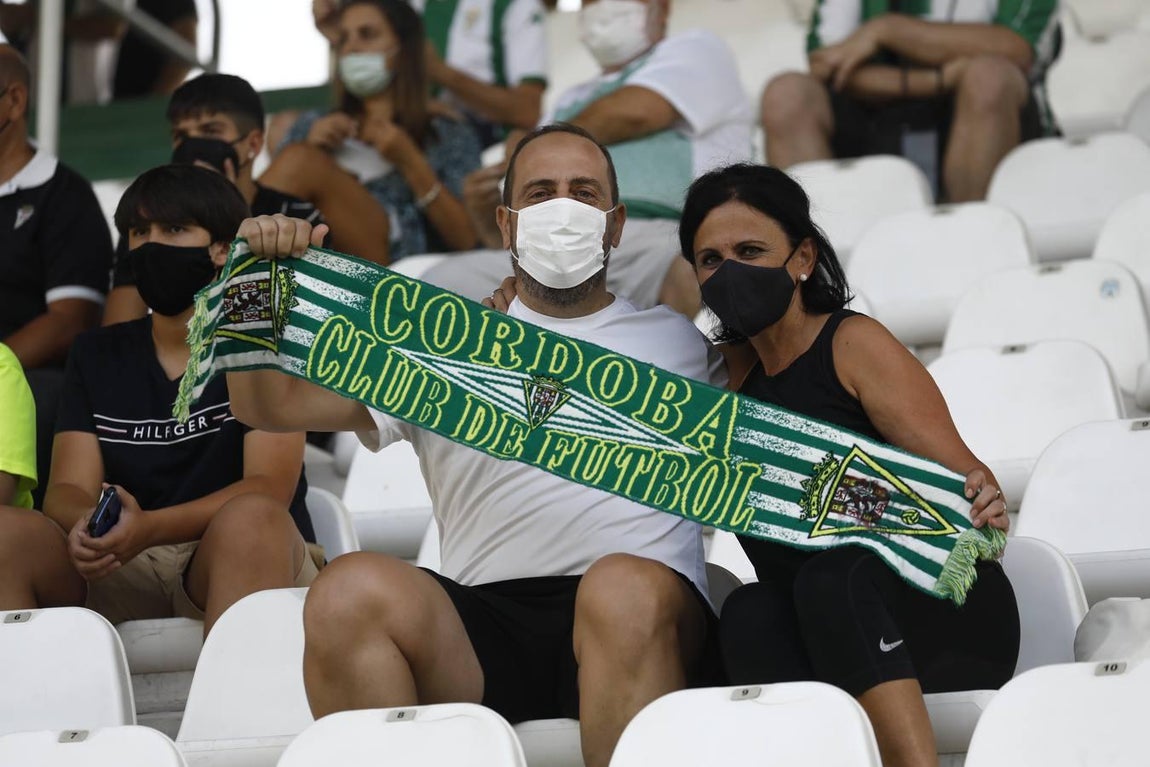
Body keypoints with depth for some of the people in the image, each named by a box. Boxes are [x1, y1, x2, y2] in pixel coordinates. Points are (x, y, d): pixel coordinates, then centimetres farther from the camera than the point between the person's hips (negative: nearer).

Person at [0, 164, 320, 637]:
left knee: (250, 520, -37)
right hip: (118, 570, 3)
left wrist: (150, 527, -26)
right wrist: (86, 525, -21)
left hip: (245, 562, -3)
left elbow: (269, 488, -9)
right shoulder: (96, 355, 17)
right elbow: (68, 489, 6)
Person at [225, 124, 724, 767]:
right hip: (483, 629, 1)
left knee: (624, 588, -38)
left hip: (644, 621, -1)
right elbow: (273, 406, 18)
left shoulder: (679, 341, 27)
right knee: (352, 589, -29)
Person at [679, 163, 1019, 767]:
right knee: (749, 612, -30)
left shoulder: (855, 344, -3)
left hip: (942, 616, -4)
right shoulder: (736, 367, 15)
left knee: (830, 577, -36)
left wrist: (983, 508, -32)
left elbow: (960, 474, -8)